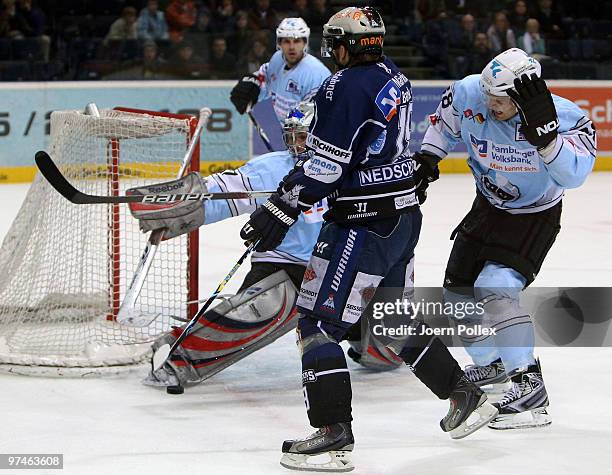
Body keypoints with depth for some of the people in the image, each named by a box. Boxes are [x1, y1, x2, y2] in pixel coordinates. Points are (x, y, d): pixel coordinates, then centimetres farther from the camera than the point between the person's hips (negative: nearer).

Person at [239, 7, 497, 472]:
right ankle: (466, 398, 29)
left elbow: (325, 164, -21)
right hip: (404, 215, 9)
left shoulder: (346, 86, -16)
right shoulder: (395, 77, 11)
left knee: (318, 323, -5)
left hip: (364, 224, -9)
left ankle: (334, 433, -10)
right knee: (398, 320, 23)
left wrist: (281, 209, -18)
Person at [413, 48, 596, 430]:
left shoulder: (565, 118, -31)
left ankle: (529, 385, -20)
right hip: (489, 205, 6)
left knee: (495, 289, -26)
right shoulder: (469, 94, -19)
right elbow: (446, 122, 4)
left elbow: (572, 175, -45)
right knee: (458, 291, 13)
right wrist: (428, 156, -5)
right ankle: (491, 364, 39)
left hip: (536, 215, -6)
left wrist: (543, 130, -54)